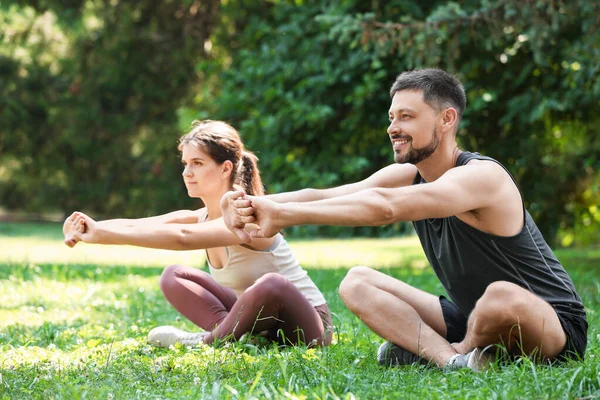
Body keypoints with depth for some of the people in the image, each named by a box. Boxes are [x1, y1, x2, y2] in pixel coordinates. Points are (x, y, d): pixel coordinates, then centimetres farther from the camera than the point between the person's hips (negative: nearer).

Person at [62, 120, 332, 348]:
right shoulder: (199, 218, -1)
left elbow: (183, 238, -41)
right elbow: (132, 225, -16)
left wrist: (103, 234, -46)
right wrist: (90, 230, -36)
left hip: (309, 325, -7)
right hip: (262, 319, 7)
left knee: (271, 284, -40)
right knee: (174, 277, -3)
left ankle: (210, 341, -19)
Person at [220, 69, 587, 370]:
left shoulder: (481, 176, -24)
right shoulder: (408, 176, 0)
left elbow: (384, 207, -39)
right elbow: (322, 196, -14)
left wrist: (284, 214, -43)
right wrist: (257, 205, -33)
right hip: (472, 319, 7)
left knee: (502, 295, -41)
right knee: (357, 283, -1)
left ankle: (445, 352, -8)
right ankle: (453, 359, -22)